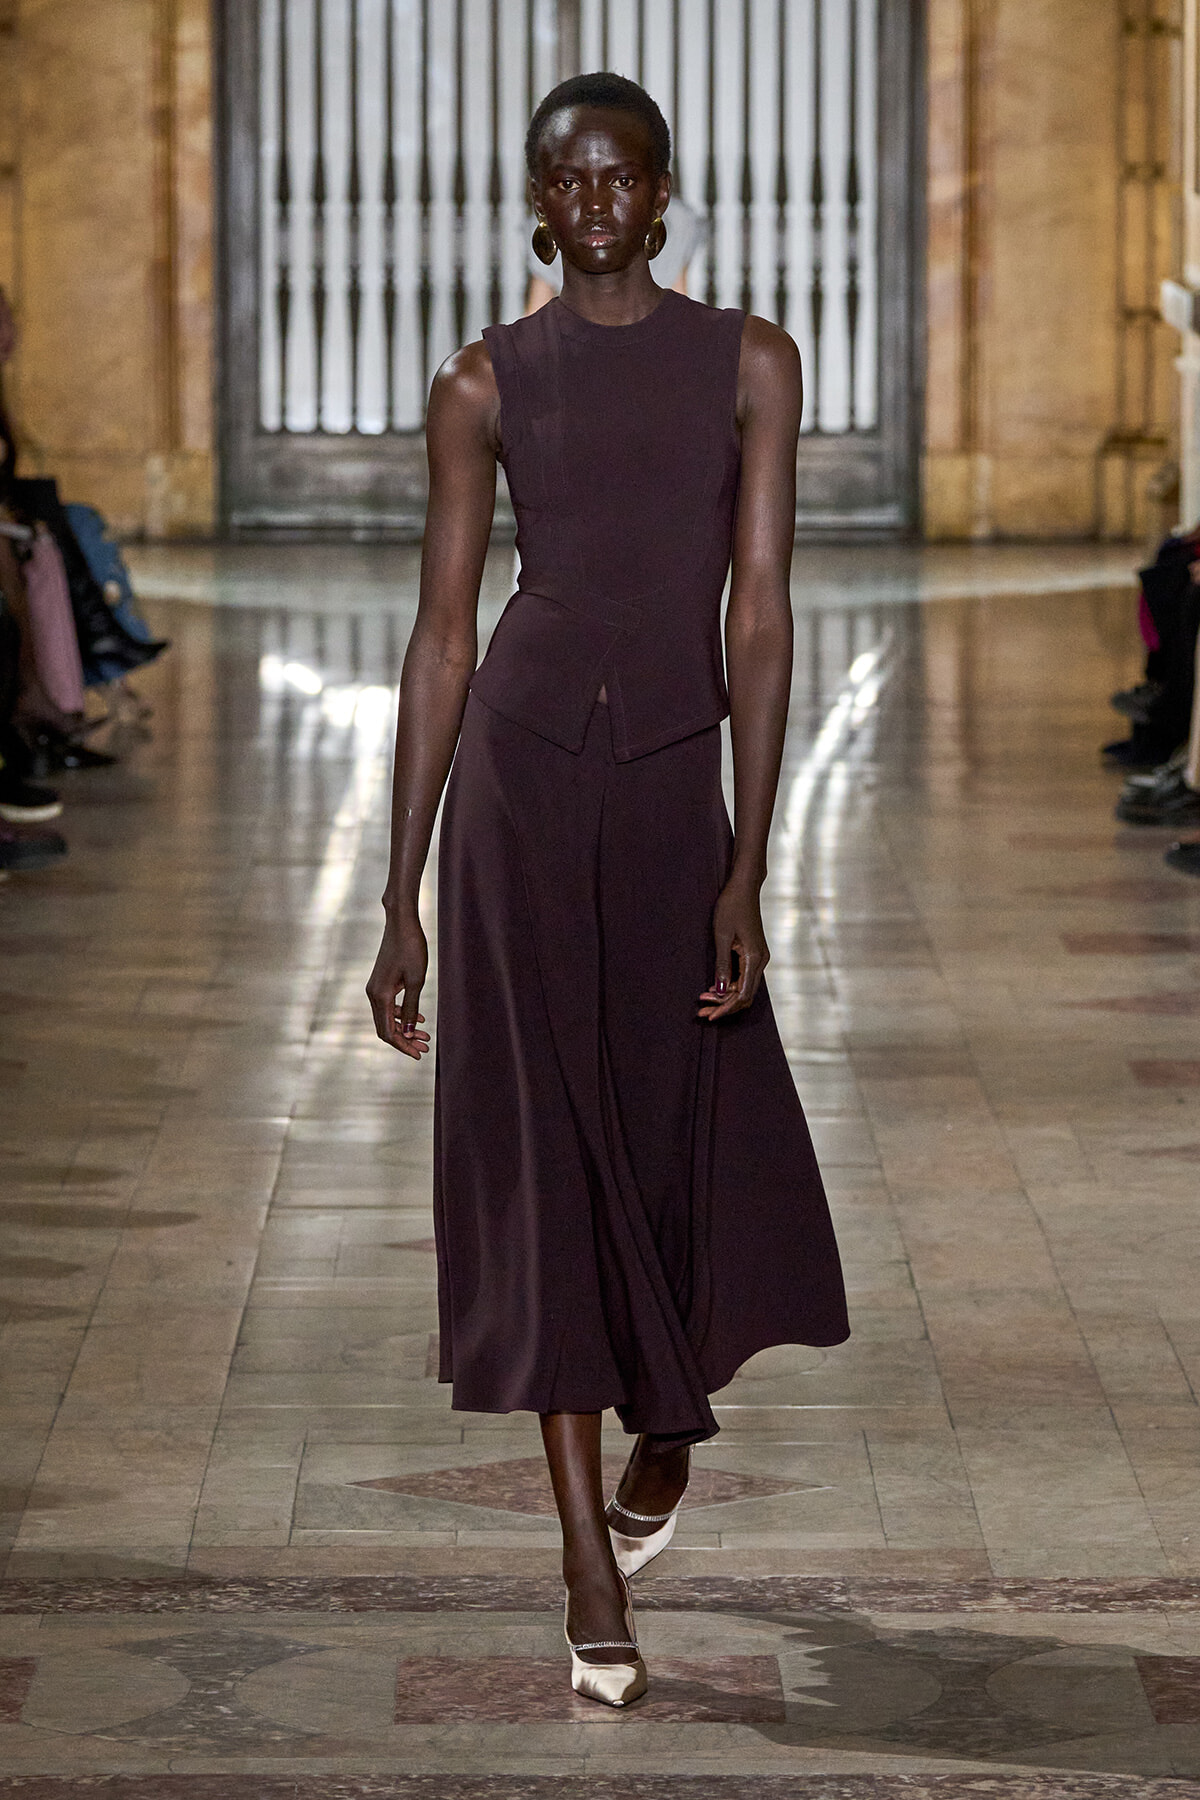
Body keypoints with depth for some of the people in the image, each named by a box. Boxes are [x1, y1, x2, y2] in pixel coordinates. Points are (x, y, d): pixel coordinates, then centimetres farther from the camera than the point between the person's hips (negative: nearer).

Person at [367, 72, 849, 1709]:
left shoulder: (750, 364, 2)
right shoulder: (485, 385, 1)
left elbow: (760, 619, -4)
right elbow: (442, 638, 1)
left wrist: (750, 868, -11)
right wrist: (402, 900, -1)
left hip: (676, 783, 1)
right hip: (515, 776, -1)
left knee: (695, 1132, 8)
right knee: (541, 1150, -1)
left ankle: (667, 1419, 42)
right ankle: (594, 1573, 3)